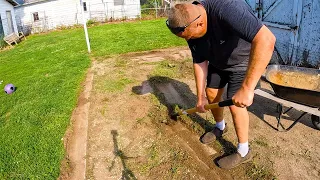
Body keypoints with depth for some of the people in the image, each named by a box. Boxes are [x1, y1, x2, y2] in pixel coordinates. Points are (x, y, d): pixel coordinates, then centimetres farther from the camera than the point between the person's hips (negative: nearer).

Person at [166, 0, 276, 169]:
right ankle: (220, 127, 40)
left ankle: (243, 152, 13)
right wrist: (200, 96, -6)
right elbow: (199, 63, -7)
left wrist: (247, 88, -51)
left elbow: (266, 39, -50)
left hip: (245, 62, -6)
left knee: (235, 105, -8)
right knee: (211, 94, 11)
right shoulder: (189, 26, -17)